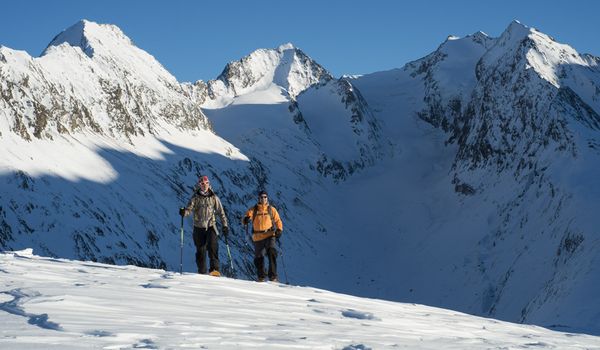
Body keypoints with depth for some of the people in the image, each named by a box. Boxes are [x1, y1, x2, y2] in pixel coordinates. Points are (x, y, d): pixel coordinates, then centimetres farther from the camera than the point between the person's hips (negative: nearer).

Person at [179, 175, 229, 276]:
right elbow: (189, 208, -6)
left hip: (211, 226, -1)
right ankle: (201, 272, 15)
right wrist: (184, 212, -29)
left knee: (213, 246, -22)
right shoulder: (195, 198, 4)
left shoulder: (214, 198, 4)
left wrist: (225, 225, 4)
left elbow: (221, 212, 8)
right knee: (200, 250, 5)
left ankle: (214, 268, -26)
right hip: (199, 227, 1)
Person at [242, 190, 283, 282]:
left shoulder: (271, 209, 9)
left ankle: (273, 276, -20)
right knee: (259, 258, 5)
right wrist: (246, 219, -24)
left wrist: (279, 230, -4)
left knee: (272, 254, -21)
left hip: (269, 235, -1)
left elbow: (278, 221, 13)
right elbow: (245, 219, 0)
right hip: (258, 237, 1)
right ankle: (261, 277, 24)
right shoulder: (253, 210, 8)